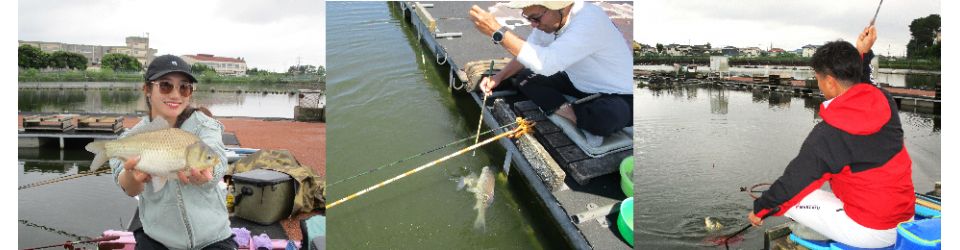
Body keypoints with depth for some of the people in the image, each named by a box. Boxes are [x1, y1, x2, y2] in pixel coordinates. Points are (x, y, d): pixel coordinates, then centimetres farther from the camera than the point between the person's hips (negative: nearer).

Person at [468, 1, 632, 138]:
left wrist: (497, 31, -41)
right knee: (523, 77, -6)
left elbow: (547, 63, -42)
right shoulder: (546, 18, -9)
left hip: (619, 96, -7)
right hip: (579, 84, 7)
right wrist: (499, 76, -11)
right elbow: (528, 52, 6)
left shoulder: (590, 21, -33)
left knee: (608, 117, -40)